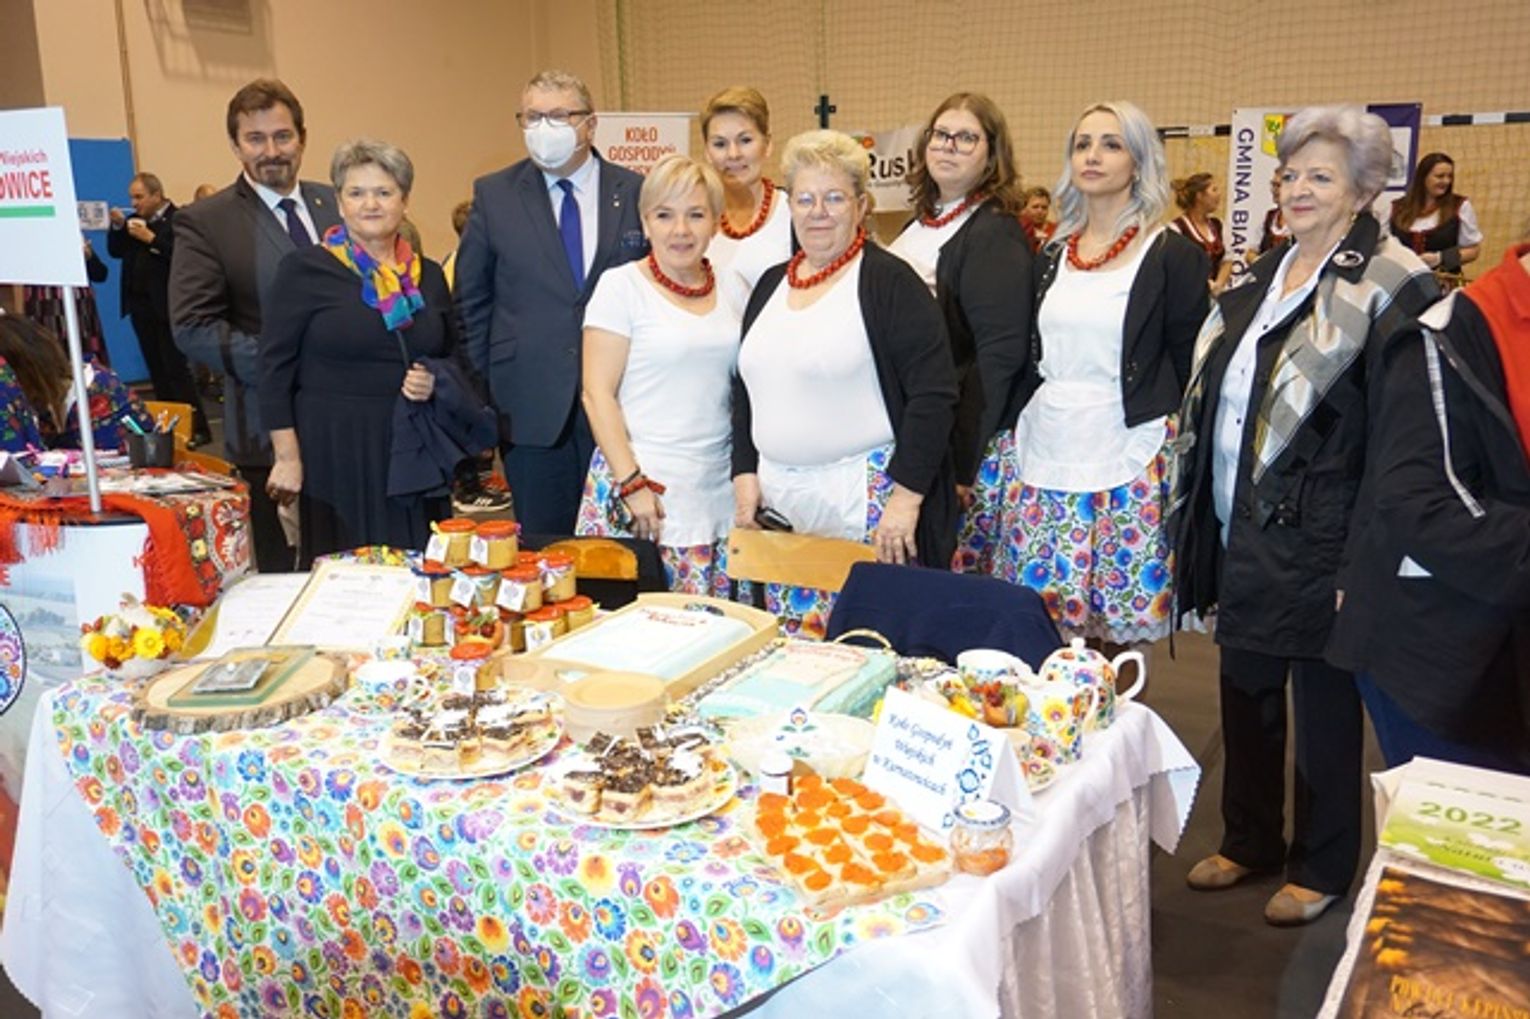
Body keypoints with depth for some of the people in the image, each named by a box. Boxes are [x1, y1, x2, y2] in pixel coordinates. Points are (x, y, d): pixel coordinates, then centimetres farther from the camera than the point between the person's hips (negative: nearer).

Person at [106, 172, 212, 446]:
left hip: (167, 306, -7)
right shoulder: (136, 220, 14)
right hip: (141, 304, 7)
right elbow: (115, 251, 14)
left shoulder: (178, 219, -9)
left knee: (176, 368, -8)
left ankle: (198, 428, -4)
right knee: (156, 369, 10)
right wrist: (118, 226, 0)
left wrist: (150, 238, -21)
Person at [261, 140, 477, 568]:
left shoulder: (428, 275, 10)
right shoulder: (306, 269, -2)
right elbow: (275, 367, -4)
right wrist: (288, 456, -9)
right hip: (335, 450, -4)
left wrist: (435, 380, -4)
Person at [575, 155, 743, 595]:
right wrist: (631, 483, -13)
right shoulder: (621, 285, -3)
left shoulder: (732, 289, 11)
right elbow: (597, 394, -6)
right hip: (641, 483, -4)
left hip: (720, 490, 5)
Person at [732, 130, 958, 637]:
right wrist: (745, 473, 9)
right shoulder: (771, 284, 14)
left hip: (867, 507, -6)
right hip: (781, 508, 6)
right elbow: (746, 390, 20)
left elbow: (934, 394, -11)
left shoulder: (890, 282, -5)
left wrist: (906, 497, -16)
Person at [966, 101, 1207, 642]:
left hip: (1125, 466, -4)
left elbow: (1190, 371, -1)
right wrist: (1002, 444, 12)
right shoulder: (1051, 256, 13)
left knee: (1119, 632, 0)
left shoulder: (1172, 257, -1)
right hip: (1040, 458, 5)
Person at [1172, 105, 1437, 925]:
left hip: (1317, 536, -7)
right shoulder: (1259, 280, 12)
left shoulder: (1387, 286, -11)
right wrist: (1205, 519, 13)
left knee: (1322, 702, 8)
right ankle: (1249, 841, 35)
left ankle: (1321, 867, 27)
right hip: (1242, 528, 7)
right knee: (1244, 691, 17)